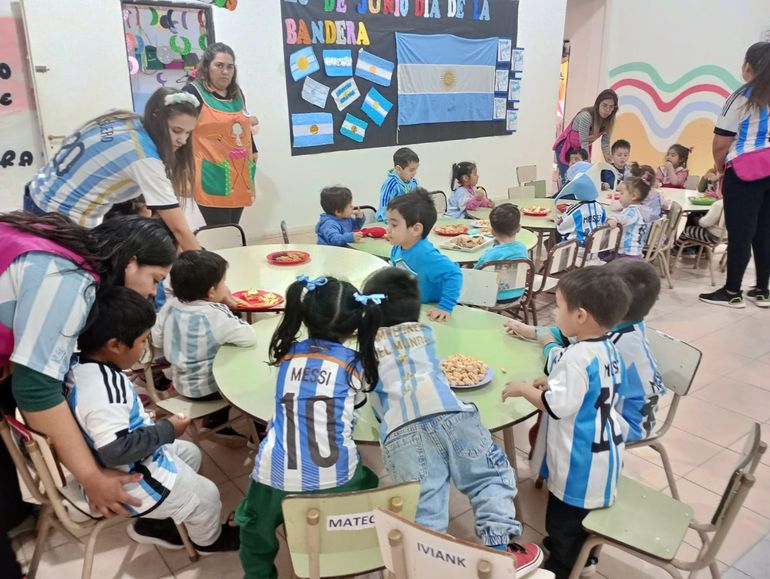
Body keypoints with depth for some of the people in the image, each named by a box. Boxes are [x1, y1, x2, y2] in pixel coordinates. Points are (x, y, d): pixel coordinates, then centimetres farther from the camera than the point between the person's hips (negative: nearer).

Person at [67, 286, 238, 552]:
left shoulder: (83, 365, -4)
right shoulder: (102, 389, -36)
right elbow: (115, 450, -37)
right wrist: (167, 430, -26)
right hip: (129, 479, -10)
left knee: (190, 452, 25)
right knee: (206, 495, 3)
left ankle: (154, 522, 33)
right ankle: (208, 539, 34)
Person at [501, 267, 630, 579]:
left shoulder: (577, 356, -29)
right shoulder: (608, 349, 1)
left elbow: (556, 406, -29)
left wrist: (523, 388, -15)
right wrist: (554, 383, 6)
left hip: (580, 458, -10)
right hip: (600, 449, 10)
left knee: (563, 518, 11)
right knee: (581, 513, 30)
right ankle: (579, 553, 49)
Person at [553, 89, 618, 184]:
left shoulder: (609, 120, -11)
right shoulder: (586, 116, -30)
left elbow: (605, 143, -7)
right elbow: (584, 142, -30)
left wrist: (609, 164, -14)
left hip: (583, 149, 6)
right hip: (566, 148, -6)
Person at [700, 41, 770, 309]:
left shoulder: (742, 97, -5)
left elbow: (721, 143, -8)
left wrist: (719, 168, 10)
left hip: (744, 172, -5)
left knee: (740, 234, -1)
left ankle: (732, 292, 5)